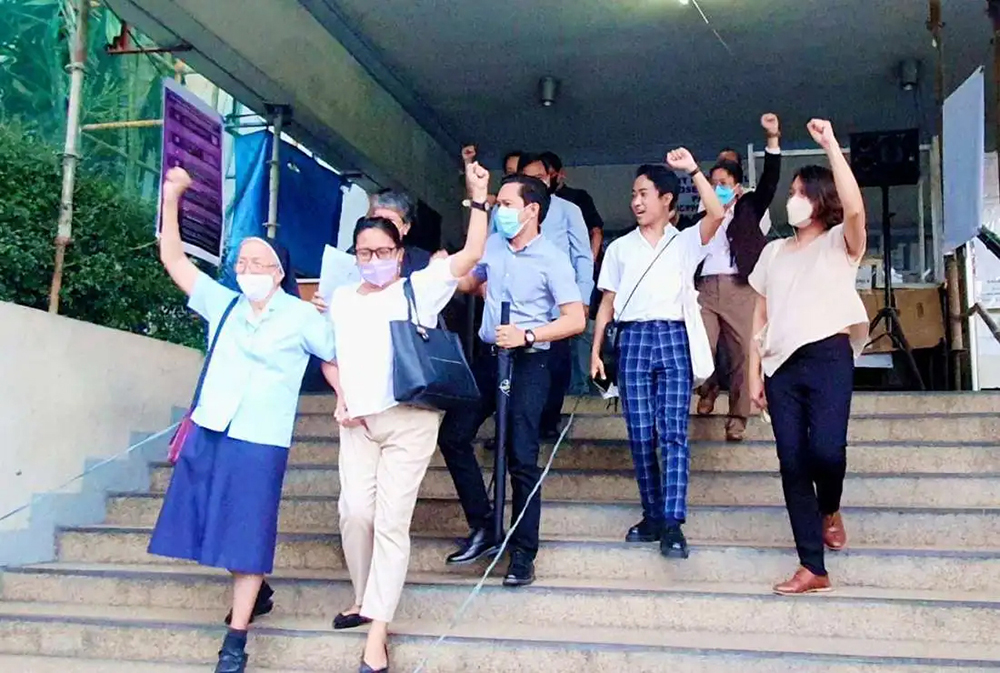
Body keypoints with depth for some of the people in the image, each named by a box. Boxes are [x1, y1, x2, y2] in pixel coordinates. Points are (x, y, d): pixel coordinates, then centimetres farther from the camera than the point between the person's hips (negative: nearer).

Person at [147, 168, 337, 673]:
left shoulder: (301, 317, -2)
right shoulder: (223, 305, 9)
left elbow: (339, 355, 7)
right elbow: (173, 259, 9)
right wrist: (172, 198, 3)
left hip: (259, 441, -5)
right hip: (208, 433, 5)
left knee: (246, 537, 0)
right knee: (220, 530, 11)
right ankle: (254, 591, 36)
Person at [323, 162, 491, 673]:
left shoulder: (419, 288, -2)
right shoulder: (342, 298, 11)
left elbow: (471, 254, -10)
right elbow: (328, 357, 20)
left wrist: (479, 197, -15)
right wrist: (341, 398, 5)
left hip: (409, 420, -4)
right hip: (358, 422, 4)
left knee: (391, 521, -4)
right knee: (355, 512, -2)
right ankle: (365, 598, 24)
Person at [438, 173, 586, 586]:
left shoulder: (551, 258, -10)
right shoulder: (493, 246, 8)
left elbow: (576, 320, -16)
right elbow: (468, 283, 29)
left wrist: (527, 335, -23)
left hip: (528, 363, -6)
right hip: (489, 357, 7)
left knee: (521, 457, -6)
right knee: (453, 435, 3)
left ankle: (523, 554, 5)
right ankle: (483, 527, 16)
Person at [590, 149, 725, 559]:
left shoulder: (685, 243, 8)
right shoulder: (620, 247, 15)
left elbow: (716, 214, -10)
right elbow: (607, 302, 14)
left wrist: (693, 170, -11)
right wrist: (595, 350, 8)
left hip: (673, 338, -2)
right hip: (633, 339, 2)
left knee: (673, 432, -9)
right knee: (640, 435, 1)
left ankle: (673, 524, -11)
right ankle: (652, 517, 12)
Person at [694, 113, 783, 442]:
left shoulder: (748, 208, 15)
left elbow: (769, 183, 1)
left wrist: (772, 139, -8)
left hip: (739, 288, -1)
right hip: (704, 288, 1)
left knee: (742, 353, -3)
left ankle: (737, 416, 4)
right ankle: (709, 388, 20)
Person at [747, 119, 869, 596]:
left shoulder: (841, 244, 7)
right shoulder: (774, 252, 19)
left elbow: (854, 208, -17)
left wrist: (831, 145, -15)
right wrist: (754, 374, 10)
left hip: (828, 356, -4)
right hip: (781, 366, 4)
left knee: (826, 449, -22)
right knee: (792, 464, -1)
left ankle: (830, 509, 13)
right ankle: (813, 568, 5)